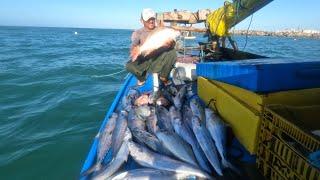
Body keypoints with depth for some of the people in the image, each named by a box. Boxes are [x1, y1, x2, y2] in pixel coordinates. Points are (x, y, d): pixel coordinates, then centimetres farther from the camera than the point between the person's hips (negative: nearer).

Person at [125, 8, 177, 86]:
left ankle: (163, 77, -3)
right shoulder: (137, 33, -3)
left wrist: (170, 44, -36)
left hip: (159, 60, 1)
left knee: (172, 52, -24)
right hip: (144, 61, -1)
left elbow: (171, 43, -10)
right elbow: (133, 48, -18)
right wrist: (134, 51, -43)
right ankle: (142, 78, 6)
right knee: (129, 65, -30)